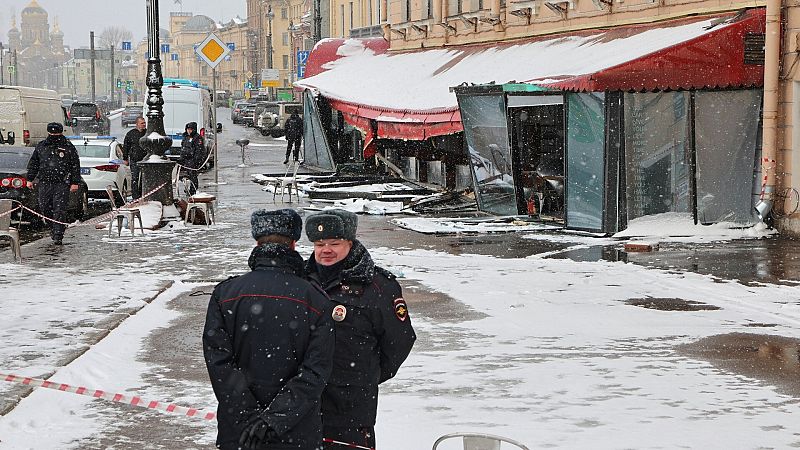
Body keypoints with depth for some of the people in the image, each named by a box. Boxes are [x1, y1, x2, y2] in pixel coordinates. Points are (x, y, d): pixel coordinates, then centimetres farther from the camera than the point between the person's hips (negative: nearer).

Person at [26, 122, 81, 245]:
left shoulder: (68, 147, 2)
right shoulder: (41, 146, 12)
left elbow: (75, 166, 3)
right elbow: (33, 164, 19)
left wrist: (75, 183, -3)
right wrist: (30, 179, 14)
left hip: (62, 185, -4)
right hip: (44, 183, 4)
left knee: (60, 210, -8)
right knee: (44, 208, 6)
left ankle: (58, 236, -7)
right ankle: (53, 227, 28)